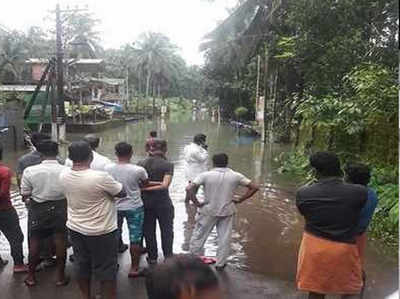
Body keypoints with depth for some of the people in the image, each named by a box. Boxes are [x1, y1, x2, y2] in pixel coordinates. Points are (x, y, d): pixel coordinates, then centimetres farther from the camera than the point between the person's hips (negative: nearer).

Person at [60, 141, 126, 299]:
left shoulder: (64, 175, -7)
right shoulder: (101, 177, -27)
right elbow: (122, 193, -13)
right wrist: (110, 186, 4)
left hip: (75, 229, 6)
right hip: (102, 232, -6)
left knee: (82, 267, 21)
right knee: (106, 271, 10)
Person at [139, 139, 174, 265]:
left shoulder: (141, 163, -2)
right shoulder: (168, 165, -12)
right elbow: (165, 185, -20)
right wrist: (147, 188, -15)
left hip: (145, 202, 3)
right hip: (163, 202, -3)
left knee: (148, 231, 16)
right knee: (166, 231, 12)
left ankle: (152, 257, 26)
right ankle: (168, 258, 18)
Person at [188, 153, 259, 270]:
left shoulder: (205, 175, -12)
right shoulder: (235, 176, -4)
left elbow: (189, 188, -21)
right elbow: (254, 187, -3)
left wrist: (196, 202, -11)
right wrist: (240, 199, -1)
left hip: (208, 212, -1)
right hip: (227, 212, 2)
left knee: (198, 236, 14)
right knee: (224, 239, 14)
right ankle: (220, 264, 23)